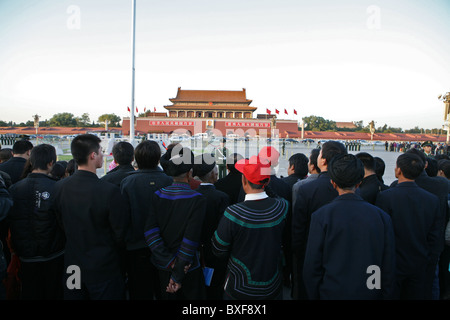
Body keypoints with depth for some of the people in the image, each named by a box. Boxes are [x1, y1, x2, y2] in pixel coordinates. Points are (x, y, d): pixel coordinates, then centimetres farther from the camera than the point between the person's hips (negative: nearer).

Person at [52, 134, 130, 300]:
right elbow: (120, 232, -17)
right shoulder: (109, 191, -26)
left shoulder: (59, 187, -10)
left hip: (72, 266, 5)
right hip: (103, 268, -5)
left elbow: (60, 224, 3)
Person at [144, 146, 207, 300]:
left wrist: (170, 262, -13)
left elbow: (150, 232, -13)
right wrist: (178, 275, -15)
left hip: (163, 267, 4)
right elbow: (191, 239, -23)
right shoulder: (197, 199, -19)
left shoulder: (158, 195, -7)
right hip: (189, 269, -4)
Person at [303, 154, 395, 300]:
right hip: (370, 294, 3)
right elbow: (389, 267, -2)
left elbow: (311, 267, -11)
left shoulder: (321, 216, -16)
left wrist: (314, 296, 2)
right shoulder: (382, 216, -8)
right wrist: (386, 295, 11)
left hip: (332, 293, -2)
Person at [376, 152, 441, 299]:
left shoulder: (385, 196, -18)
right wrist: (431, 269, 11)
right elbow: (435, 239, 1)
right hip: (420, 268, 4)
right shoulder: (433, 199, -4)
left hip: (393, 265, -4)